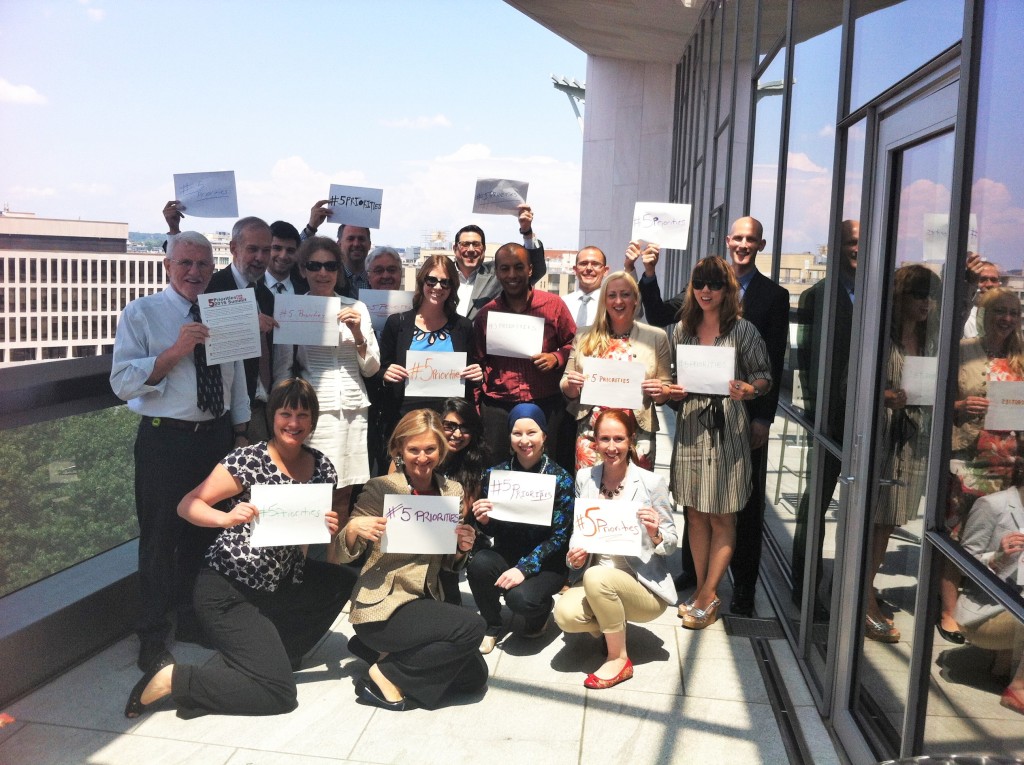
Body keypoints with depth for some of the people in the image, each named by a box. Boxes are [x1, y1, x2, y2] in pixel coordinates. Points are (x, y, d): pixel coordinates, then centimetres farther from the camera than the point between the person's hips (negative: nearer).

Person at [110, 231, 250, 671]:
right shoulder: (141, 314, -6)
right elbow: (123, 382, -15)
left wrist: (241, 435, 12)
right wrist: (176, 351, -25)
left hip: (218, 436, 5)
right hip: (165, 441, -5)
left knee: (205, 534, 17)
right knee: (160, 537, 5)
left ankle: (194, 619, 37)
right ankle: (153, 635, 24)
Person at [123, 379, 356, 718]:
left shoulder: (321, 468, 0)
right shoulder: (249, 460, -16)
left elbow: (327, 524, 11)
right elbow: (187, 505, -14)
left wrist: (330, 527, -13)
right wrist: (228, 518, -33)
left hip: (281, 581, 7)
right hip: (229, 591, -7)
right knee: (278, 691, -12)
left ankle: (267, 654, 7)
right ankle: (173, 678, 1)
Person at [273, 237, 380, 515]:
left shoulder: (356, 308, 8)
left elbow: (371, 369, 9)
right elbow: (282, 371, 6)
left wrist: (358, 333, -6)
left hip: (354, 409, 3)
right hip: (314, 410, -2)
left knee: (345, 494, 5)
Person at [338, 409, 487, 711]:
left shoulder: (452, 491, 5)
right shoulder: (380, 488, -10)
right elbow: (343, 556, -7)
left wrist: (461, 549, -9)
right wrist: (353, 528, -28)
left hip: (426, 602, 7)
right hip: (382, 607, -6)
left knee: (475, 675, -3)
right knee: (472, 626, -23)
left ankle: (381, 651, 12)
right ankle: (387, 674, -6)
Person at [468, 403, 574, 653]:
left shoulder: (560, 478, -9)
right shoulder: (496, 473, -1)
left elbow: (560, 536, -11)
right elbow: (493, 531, 5)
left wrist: (524, 568, -22)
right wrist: (484, 521, -19)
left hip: (546, 563, -3)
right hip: (506, 555, 3)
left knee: (520, 597, -30)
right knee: (479, 564, -28)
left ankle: (541, 610, 10)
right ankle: (492, 625, 2)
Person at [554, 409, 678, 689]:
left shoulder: (652, 483, -9)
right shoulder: (584, 477, 2)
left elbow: (671, 543, -4)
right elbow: (578, 529, 10)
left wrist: (655, 535, -27)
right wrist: (575, 556, -11)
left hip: (644, 586, -3)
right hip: (593, 581, 3)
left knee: (597, 577, -34)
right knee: (565, 614, -27)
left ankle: (619, 659, -9)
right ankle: (607, 628, 10)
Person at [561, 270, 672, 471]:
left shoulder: (657, 337, 5)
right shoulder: (585, 338, 8)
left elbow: (666, 391, 8)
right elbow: (568, 390, 12)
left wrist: (660, 391, -13)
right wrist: (571, 385, -9)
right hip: (590, 433, 1)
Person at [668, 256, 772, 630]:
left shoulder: (742, 330, -3)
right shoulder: (683, 329, 9)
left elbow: (765, 375, -1)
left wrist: (749, 389, -21)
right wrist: (673, 390, -6)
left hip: (727, 425, -4)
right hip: (690, 424, 4)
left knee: (721, 517, 3)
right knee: (695, 515, 9)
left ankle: (707, 596, 12)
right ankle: (703, 592, 20)